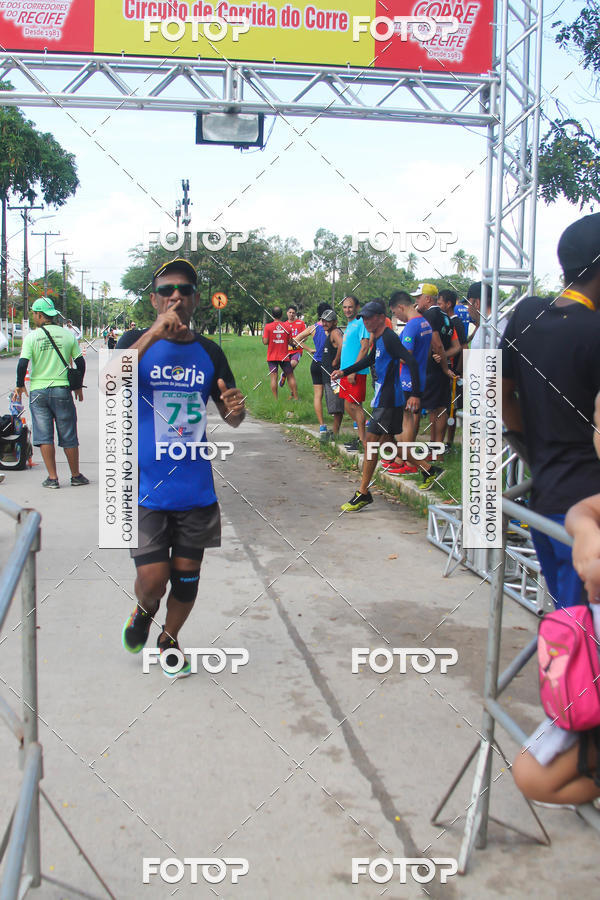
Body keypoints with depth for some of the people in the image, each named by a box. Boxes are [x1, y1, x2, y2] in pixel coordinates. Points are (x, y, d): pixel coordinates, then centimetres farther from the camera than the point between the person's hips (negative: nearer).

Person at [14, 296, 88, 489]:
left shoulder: (31, 337, -5)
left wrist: (20, 385, 5)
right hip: (62, 389, 1)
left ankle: (52, 477, 4)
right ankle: (76, 476, 17)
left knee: (44, 436, 5)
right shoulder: (68, 334, 0)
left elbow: (22, 364, -11)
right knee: (68, 436, 9)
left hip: (38, 391, -1)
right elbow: (80, 362, 3)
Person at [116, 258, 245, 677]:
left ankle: (169, 640, 38)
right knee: (152, 580, -6)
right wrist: (153, 334, -29)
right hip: (146, 486, -3)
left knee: (187, 575, 11)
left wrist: (236, 409, -15)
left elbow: (231, 417, 11)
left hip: (196, 488, 3)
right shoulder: (137, 341, -2)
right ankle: (145, 611, 31)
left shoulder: (210, 352, 6)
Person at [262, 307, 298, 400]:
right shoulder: (287, 326, -2)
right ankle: (296, 397, 13)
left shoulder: (268, 326, -7)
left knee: (273, 377, -1)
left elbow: (265, 342, -9)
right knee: (291, 376, 11)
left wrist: (263, 336, 11)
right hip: (284, 356, 1)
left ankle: (275, 399, -4)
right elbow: (290, 341, 0)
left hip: (272, 356, -1)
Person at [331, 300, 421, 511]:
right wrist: (345, 372, 28)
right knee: (388, 442, 17)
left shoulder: (389, 338, -16)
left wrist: (415, 394, -32)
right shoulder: (378, 339, 14)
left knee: (370, 442, -9)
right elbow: (370, 359, 32)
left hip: (388, 401, -10)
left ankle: (363, 494, -5)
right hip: (385, 399, 10)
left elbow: (412, 362, -25)